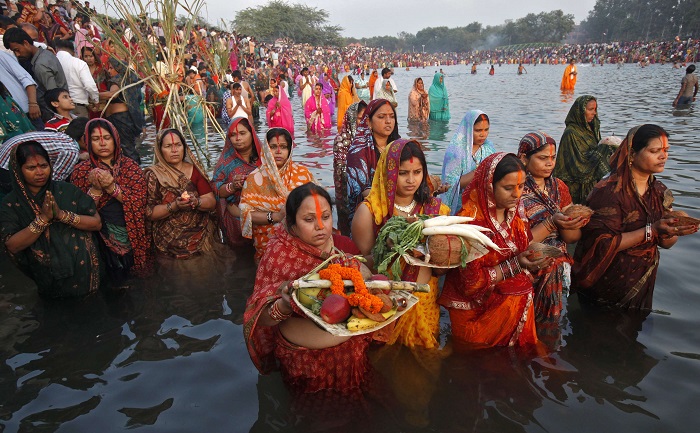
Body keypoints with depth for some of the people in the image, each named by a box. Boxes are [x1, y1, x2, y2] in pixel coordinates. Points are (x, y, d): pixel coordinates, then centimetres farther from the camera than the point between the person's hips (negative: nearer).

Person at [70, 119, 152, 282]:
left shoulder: (130, 166, 3)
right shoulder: (81, 171, 1)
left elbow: (139, 201, -9)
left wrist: (112, 187, -21)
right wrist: (95, 189, -19)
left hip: (131, 236, 1)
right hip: (101, 238, -1)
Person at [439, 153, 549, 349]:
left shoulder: (515, 213, 0)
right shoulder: (470, 220, -22)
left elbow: (522, 256, 11)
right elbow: (471, 281, -21)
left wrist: (534, 260, -10)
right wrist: (515, 265, -24)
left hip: (517, 306, 6)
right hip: (479, 311, -6)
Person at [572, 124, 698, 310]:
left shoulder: (660, 192, 3)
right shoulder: (609, 190, -20)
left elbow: (665, 243, 4)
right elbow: (603, 244, -24)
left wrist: (673, 231, -17)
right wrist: (651, 230, -29)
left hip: (643, 282, 7)